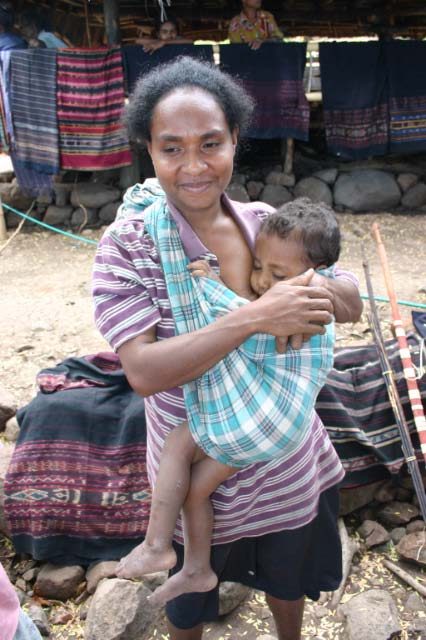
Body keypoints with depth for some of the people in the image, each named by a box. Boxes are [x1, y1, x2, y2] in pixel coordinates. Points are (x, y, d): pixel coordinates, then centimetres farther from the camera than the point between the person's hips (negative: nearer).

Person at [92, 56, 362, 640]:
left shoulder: (268, 222, -9)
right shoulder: (128, 245, -21)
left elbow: (352, 305, -4)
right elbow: (143, 372, -30)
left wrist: (321, 288, -28)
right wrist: (255, 318, -38)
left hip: (286, 461, 4)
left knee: (288, 574, 30)